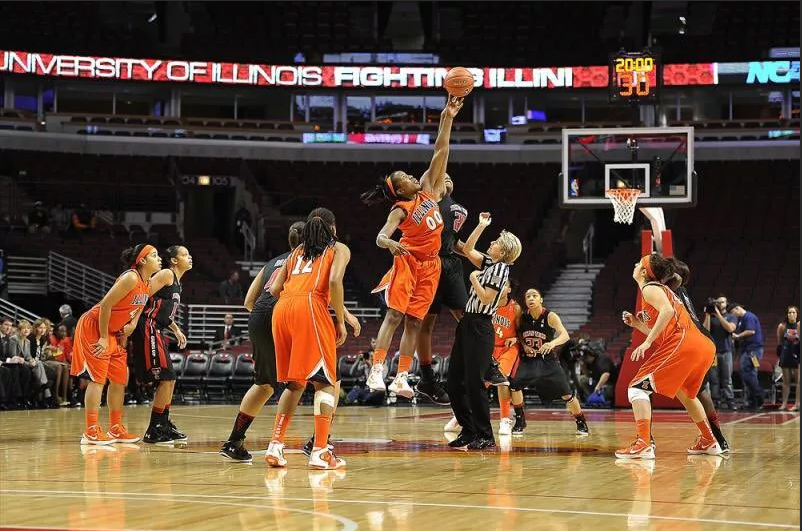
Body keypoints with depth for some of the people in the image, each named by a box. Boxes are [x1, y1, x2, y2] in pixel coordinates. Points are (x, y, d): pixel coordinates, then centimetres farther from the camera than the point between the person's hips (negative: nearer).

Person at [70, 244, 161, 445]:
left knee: (120, 378, 10)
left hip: (112, 332, 10)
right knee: (98, 378, -11)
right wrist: (103, 338, -21)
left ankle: (116, 429, 18)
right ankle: (91, 432, -10)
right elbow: (105, 305, -25)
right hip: (93, 327, -9)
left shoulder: (146, 284, 6)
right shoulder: (131, 278, -22)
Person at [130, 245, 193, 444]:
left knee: (169, 379, 15)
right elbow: (143, 295, -18)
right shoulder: (166, 274, -9)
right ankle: (153, 432, -7)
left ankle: (164, 425, 26)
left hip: (157, 332, 10)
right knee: (166, 378, -10)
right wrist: (133, 323, -27)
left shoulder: (176, 282, 20)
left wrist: (176, 330, 22)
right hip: (148, 329, -10)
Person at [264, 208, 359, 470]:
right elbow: (335, 281, -4)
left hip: (282, 309, 5)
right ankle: (320, 451, -11)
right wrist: (341, 321, 0)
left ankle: (276, 445, 8)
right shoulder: (339, 249, 17)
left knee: (295, 383, 18)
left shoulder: (296, 252, 31)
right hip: (310, 307, -5)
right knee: (325, 382, 0)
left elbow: (275, 289, 20)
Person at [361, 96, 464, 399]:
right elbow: (380, 237, -23)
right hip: (408, 260, -5)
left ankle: (401, 378, -1)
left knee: (414, 321, 1)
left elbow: (440, 152, 3)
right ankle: (377, 370, -18)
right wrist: (391, 244, -46)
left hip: (430, 264, 5)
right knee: (394, 315, -13)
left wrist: (447, 119, -4)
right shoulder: (400, 210, -10)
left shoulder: (427, 189, 6)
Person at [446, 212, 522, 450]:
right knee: (454, 382, 9)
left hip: (480, 328, -9)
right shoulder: (488, 263, 14)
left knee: (474, 383, -10)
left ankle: (485, 437, -3)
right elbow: (467, 249, 26)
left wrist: (474, 279, -6)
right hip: (467, 325, 9)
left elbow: (486, 299, -17)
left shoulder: (501, 268, -10)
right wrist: (481, 226, 21)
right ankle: (469, 431, 15)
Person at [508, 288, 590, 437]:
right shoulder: (522, 317, -7)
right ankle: (520, 422, -2)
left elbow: (565, 335, -29)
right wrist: (523, 344, -8)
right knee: (515, 384, -18)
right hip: (528, 359, 2)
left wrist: (552, 343, -49)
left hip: (548, 360, -2)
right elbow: (518, 333, 13)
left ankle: (581, 423, 16)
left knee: (566, 393, -4)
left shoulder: (550, 316, -17)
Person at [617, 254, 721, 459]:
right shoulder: (662, 290, 30)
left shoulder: (649, 288, 3)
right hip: (704, 347, 9)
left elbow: (667, 311, -18)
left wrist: (647, 342, -20)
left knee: (638, 387, -7)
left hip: (682, 345, -9)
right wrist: (637, 324, 23)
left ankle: (643, 444, -21)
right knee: (685, 393, 34)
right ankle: (708, 442, 39)